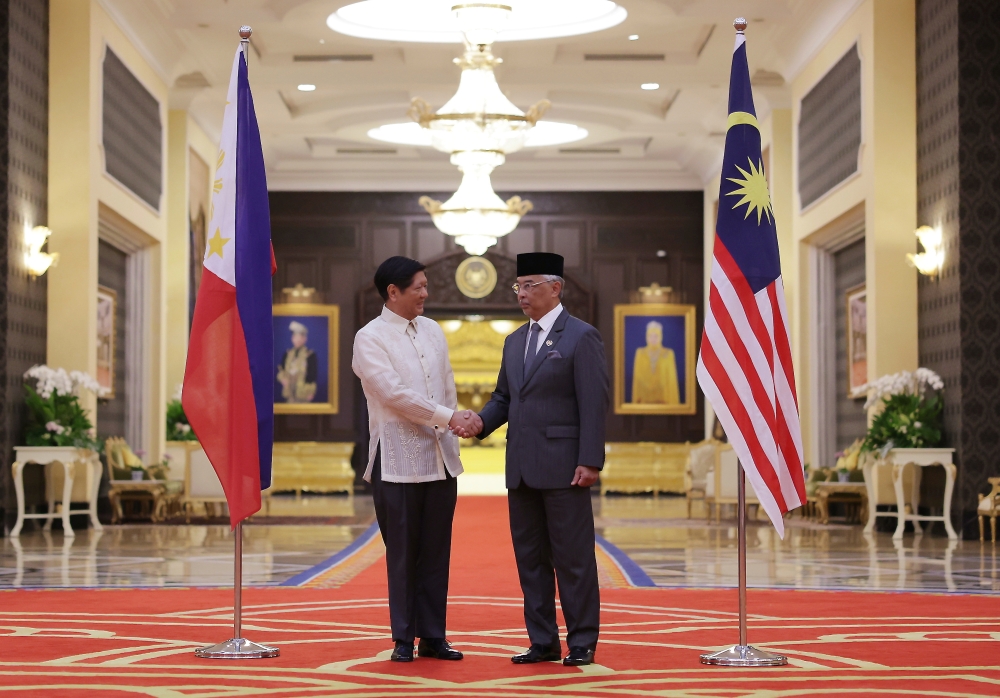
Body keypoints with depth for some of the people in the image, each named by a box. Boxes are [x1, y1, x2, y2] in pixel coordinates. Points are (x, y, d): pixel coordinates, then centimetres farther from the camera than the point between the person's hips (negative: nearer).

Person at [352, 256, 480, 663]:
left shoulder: (432, 331, 12)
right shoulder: (370, 338, -7)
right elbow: (395, 394, -15)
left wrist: (450, 434, 7)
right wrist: (447, 417, -13)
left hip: (441, 458, 5)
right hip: (399, 462, -5)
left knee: (436, 553, 7)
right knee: (403, 556, 2)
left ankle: (433, 637, 14)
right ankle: (404, 639, 11)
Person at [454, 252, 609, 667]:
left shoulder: (582, 337, -6)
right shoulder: (515, 341, 17)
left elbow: (594, 404, -11)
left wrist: (590, 462, -17)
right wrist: (482, 422, -2)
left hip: (563, 469, -7)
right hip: (522, 469, 7)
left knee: (573, 558, -1)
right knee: (530, 558, 10)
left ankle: (582, 643, 7)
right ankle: (543, 642, 17)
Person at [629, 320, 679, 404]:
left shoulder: (668, 354, 1)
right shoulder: (640, 353, 5)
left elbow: (672, 378, 1)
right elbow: (637, 377, 6)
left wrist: (672, 401, -5)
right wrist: (636, 401, 1)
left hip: (663, 399, -1)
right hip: (644, 399, 1)